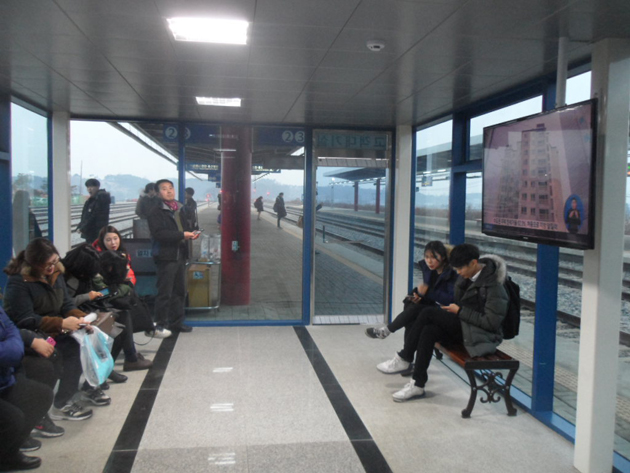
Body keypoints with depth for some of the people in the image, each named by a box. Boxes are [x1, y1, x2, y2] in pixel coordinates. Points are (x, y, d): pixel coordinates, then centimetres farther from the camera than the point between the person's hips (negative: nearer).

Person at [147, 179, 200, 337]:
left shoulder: (180, 210, 17)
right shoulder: (156, 212, -7)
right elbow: (159, 233, -19)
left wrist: (191, 233, 1)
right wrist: (182, 235, -22)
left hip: (180, 255, 7)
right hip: (166, 257, -7)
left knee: (180, 291, 13)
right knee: (165, 293, -4)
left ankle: (176, 321, 25)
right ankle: (160, 325, 6)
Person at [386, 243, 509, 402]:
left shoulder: (493, 286, -17)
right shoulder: (466, 276, 7)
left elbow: (491, 322, -19)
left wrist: (459, 311, -17)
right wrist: (453, 309, 1)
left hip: (481, 335, -8)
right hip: (463, 326, 8)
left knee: (428, 313, -21)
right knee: (429, 331, -22)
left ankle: (404, 358, -9)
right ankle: (417, 385, -15)